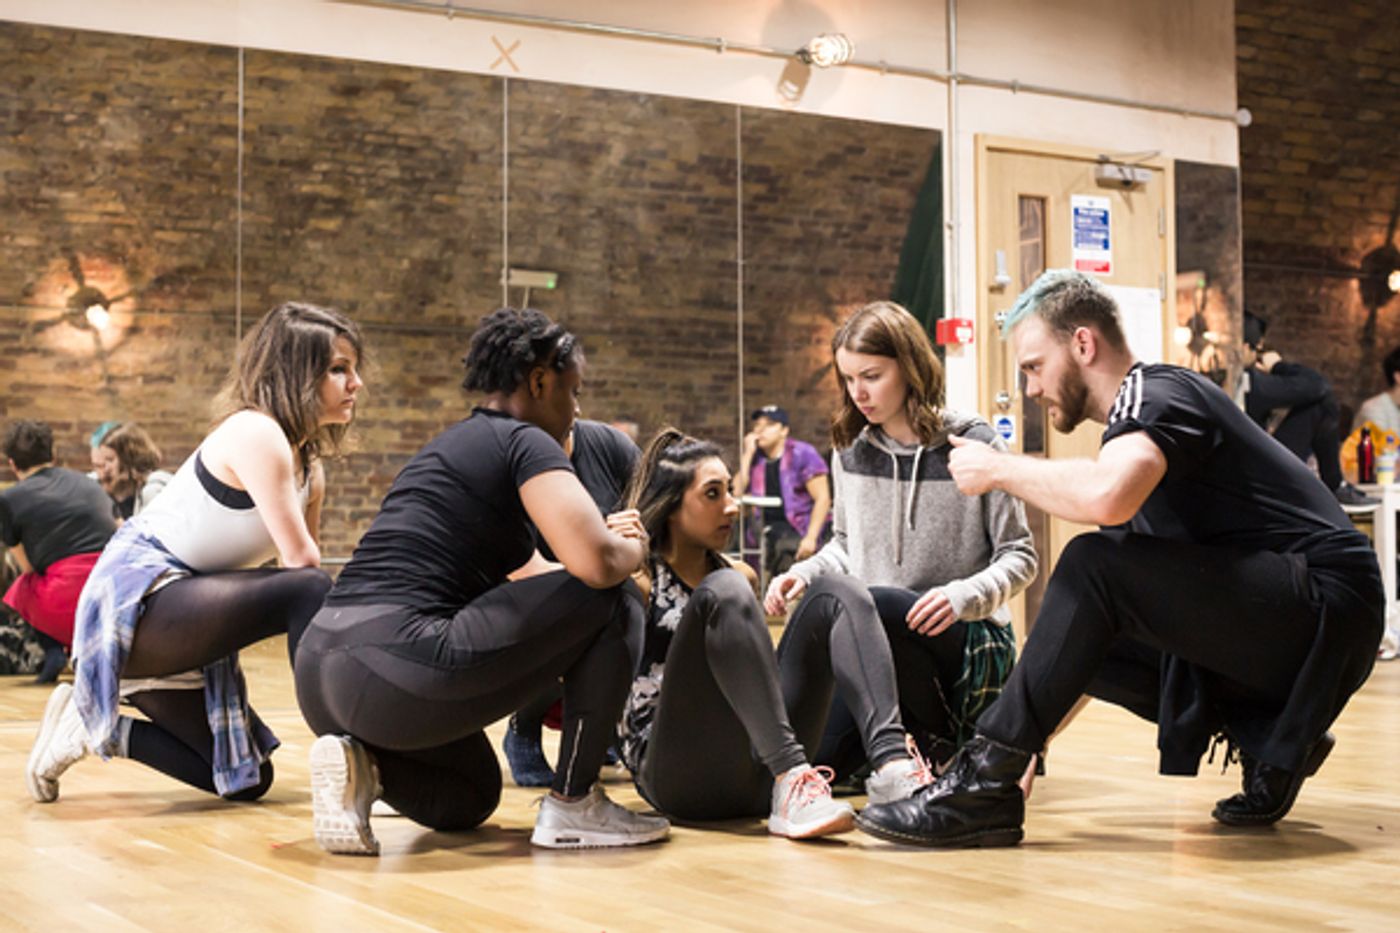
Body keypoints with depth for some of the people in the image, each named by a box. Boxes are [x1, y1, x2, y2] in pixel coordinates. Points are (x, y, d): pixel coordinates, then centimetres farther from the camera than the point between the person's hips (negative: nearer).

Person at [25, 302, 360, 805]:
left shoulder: (309, 468, 10)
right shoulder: (256, 433, -18)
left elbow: (299, 568, 7)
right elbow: (304, 565, -22)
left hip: (181, 621, 10)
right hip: (138, 593, -10)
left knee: (245, 781, 12)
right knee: (306, 593, -30)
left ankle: (94, 728, 20)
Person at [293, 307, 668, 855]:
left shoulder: (453, 447, 26)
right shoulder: (525, 441, -2)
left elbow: (527, 574, 37)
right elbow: (598, 565, -15)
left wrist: (603, 537, 23)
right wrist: (631, 548, 8)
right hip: (397, 673, -10)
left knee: (465, 803, 34)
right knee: (613, 603, 2)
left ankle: (361, 761, 5)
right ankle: (574, 806, 5)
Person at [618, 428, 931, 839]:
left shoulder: (737, 575, 22)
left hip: (757, 773, 6)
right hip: (683, 779, -6)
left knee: (835, 594, -5)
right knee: (724, 591, -24)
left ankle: (892, 764, -29)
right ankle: (790, 783, -37)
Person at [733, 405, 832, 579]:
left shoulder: (802, 454, -1)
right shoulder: (755, 458, 12)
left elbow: (823, 499, -7)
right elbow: (737, 494, -1)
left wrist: (810, 538, -16)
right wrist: (747, 454, -2)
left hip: (798, 529, -5)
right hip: (763, 529, 5)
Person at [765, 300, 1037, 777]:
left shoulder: (975, 445, -7)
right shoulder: (851, 451, 8)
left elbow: (1020, 557, -5)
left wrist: (964, 596, -25)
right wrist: (804, 573, -1)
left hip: (967, 640, -3)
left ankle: (937, 743, -15)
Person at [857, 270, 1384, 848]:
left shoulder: (1158, 394, -9)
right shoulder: (1131, 425, 19)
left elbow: (1105, 496, -34)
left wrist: (998, 468, -15)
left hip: (1328, 610, -10)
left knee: (1095, 564, -24)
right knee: (1072, 636, 5)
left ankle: (983, 786, -21)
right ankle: (1265, 741, 0)